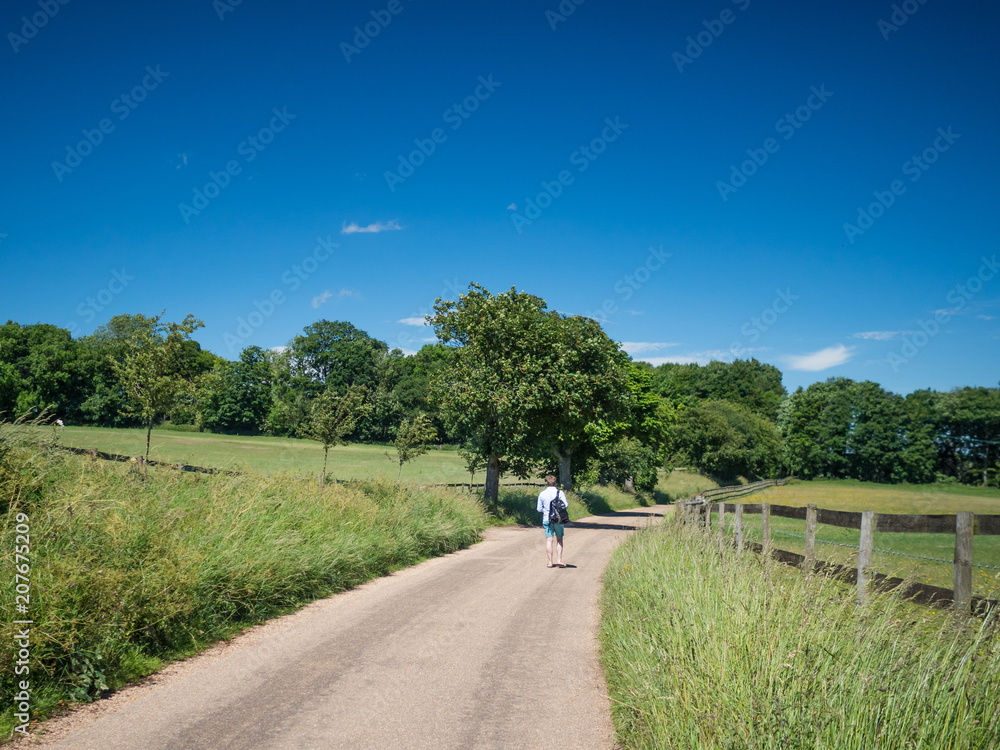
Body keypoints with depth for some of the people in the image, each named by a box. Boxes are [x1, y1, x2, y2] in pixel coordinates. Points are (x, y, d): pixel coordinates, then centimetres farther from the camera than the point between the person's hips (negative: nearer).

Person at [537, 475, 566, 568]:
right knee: (559, 540, 11)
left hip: (546, 519, 1)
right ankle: (559, 560, 6)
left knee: (549, 540, 3)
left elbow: (539, 509, 3)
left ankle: (550, 562, 3)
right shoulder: (560, 492, -4)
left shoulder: (542, 494, 1)